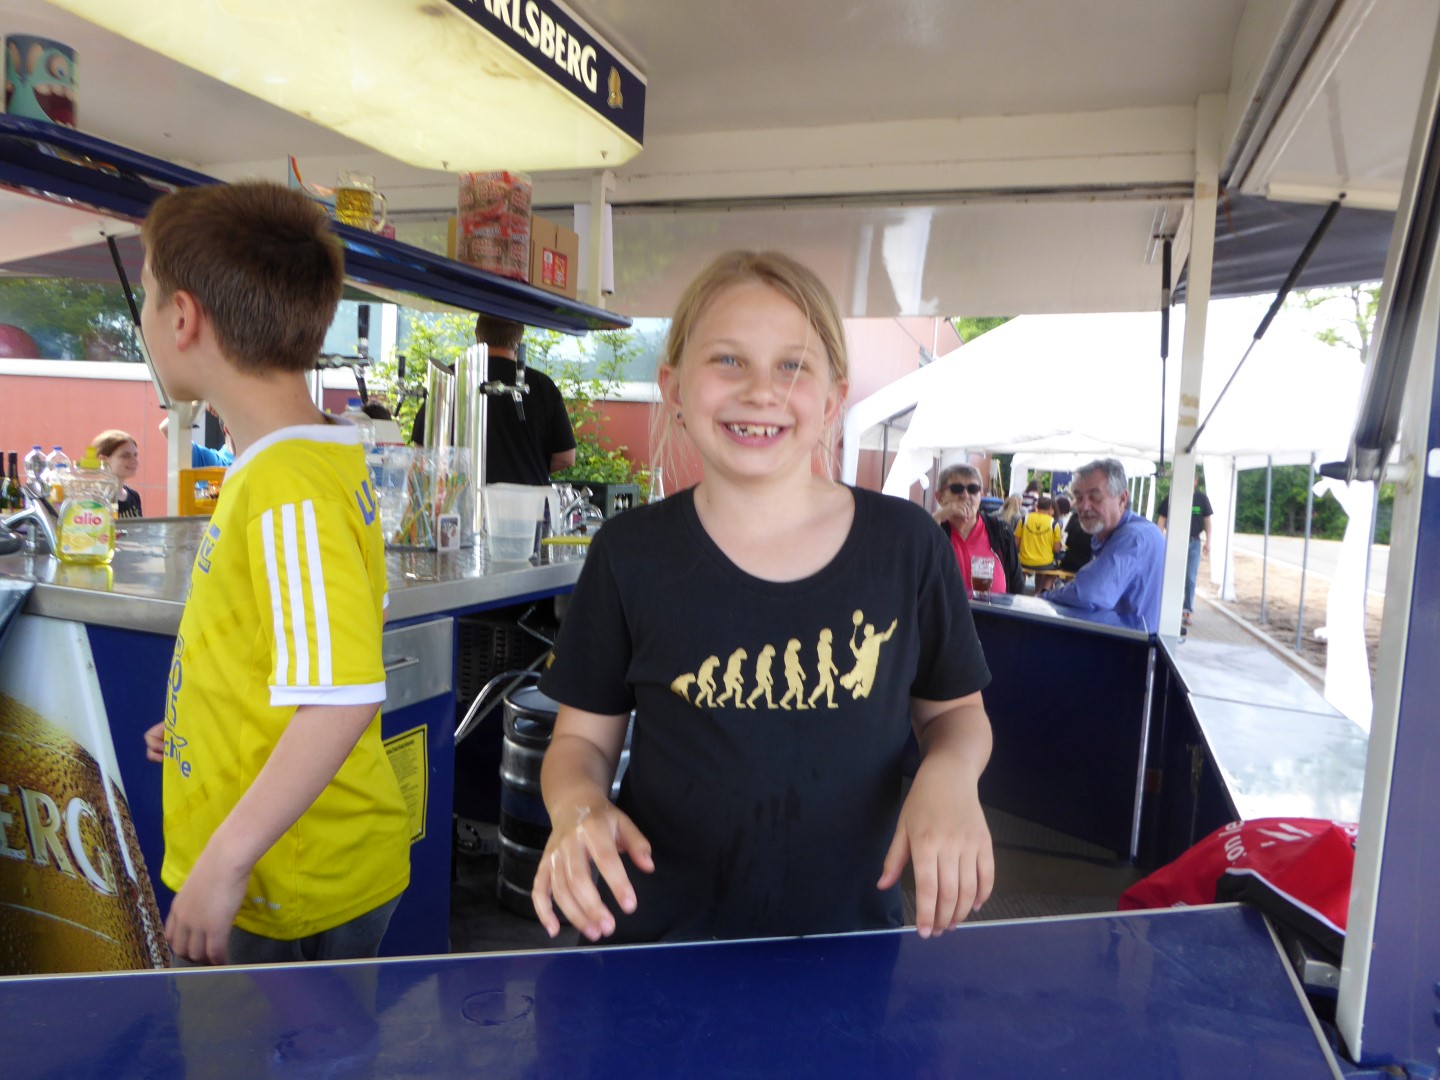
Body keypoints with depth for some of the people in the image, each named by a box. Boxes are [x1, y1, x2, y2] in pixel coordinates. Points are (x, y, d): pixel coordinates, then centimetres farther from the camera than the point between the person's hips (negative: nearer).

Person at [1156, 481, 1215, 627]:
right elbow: (1161, 519, 2)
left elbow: (1207, 520, 8)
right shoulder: (1170, 498, -4)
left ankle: (1187, 611, 8)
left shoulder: (1201, 498, 1)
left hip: (1194, 543, 1)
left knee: (1190, 579, 2)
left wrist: (1207, 541, 5)